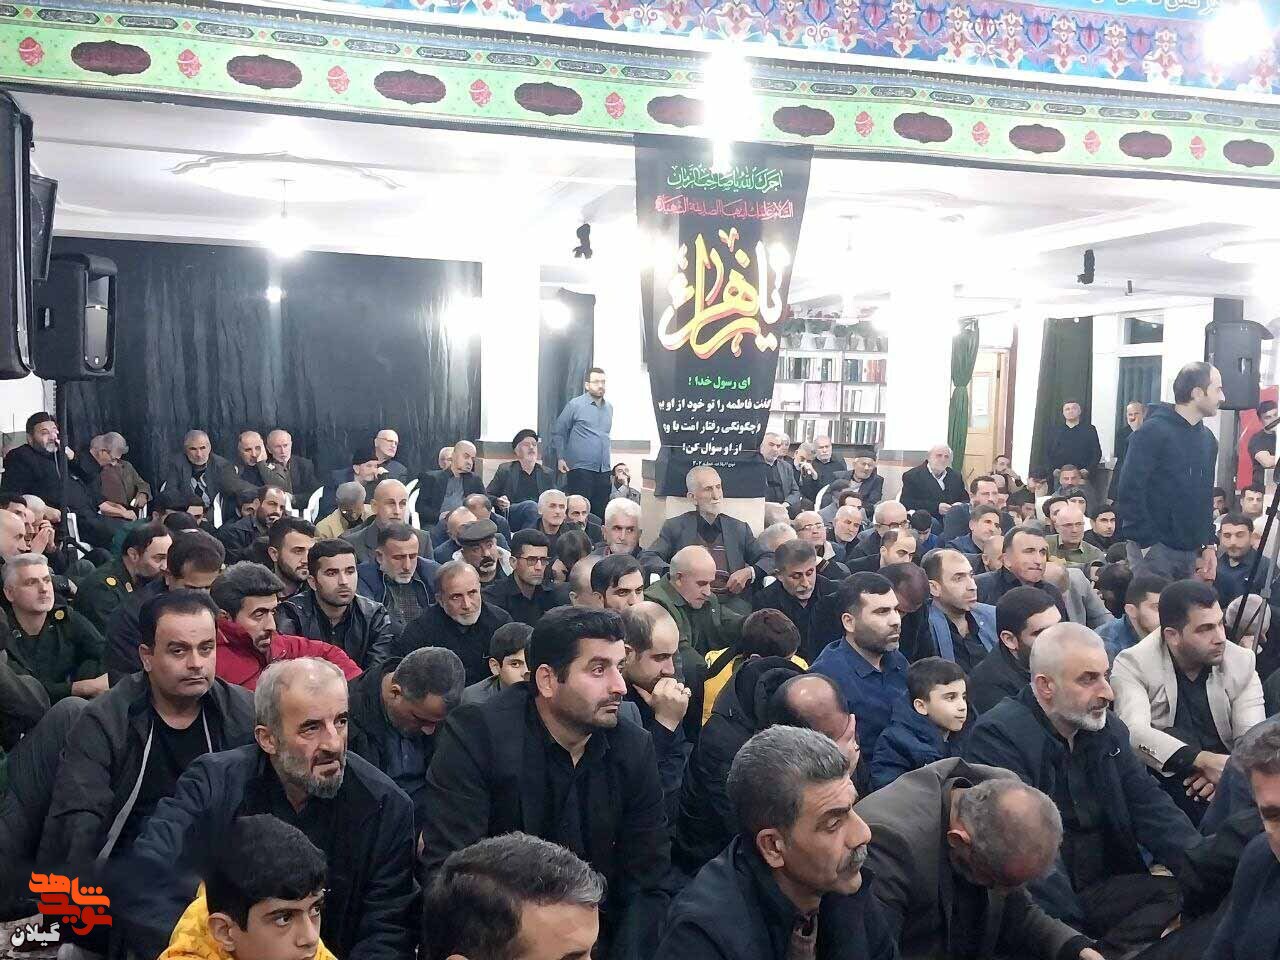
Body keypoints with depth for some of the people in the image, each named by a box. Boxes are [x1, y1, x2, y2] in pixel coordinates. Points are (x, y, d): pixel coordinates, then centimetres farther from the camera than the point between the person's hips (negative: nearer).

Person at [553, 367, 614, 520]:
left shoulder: (609, 407, 13)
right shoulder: (575, 405, -4)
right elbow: (558, 432, 2)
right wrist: (561, 458, -1)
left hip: (604, 471, 5)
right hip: (581, 468, -5)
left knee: (600, 512, 6)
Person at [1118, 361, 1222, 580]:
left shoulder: (1208, 439, 14)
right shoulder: (1154, 431, -10)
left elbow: (1206, 495, 21)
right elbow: (1130, 490, -16)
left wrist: (1209, 542, 13)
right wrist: (1146, 542, -18)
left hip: (1190, 551, 7)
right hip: (1153, 547, -7)